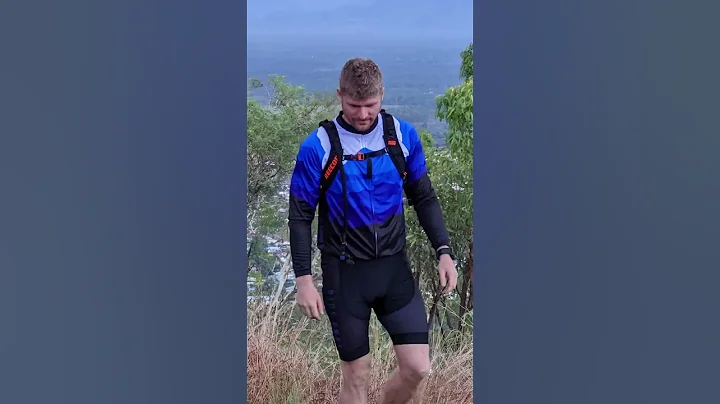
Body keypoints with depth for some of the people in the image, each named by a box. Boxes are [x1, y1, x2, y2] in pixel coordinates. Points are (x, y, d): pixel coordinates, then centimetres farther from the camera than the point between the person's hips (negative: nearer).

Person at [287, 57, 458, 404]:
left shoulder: (403, 135, -3)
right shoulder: (317, 147, -13)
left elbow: (423, 198, 8)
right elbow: (300, 216, -6)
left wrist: (443, 252, -1)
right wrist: (303, 280, -9)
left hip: (394, 267, 3)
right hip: (344, 273, -3)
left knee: (417, 368, -1)